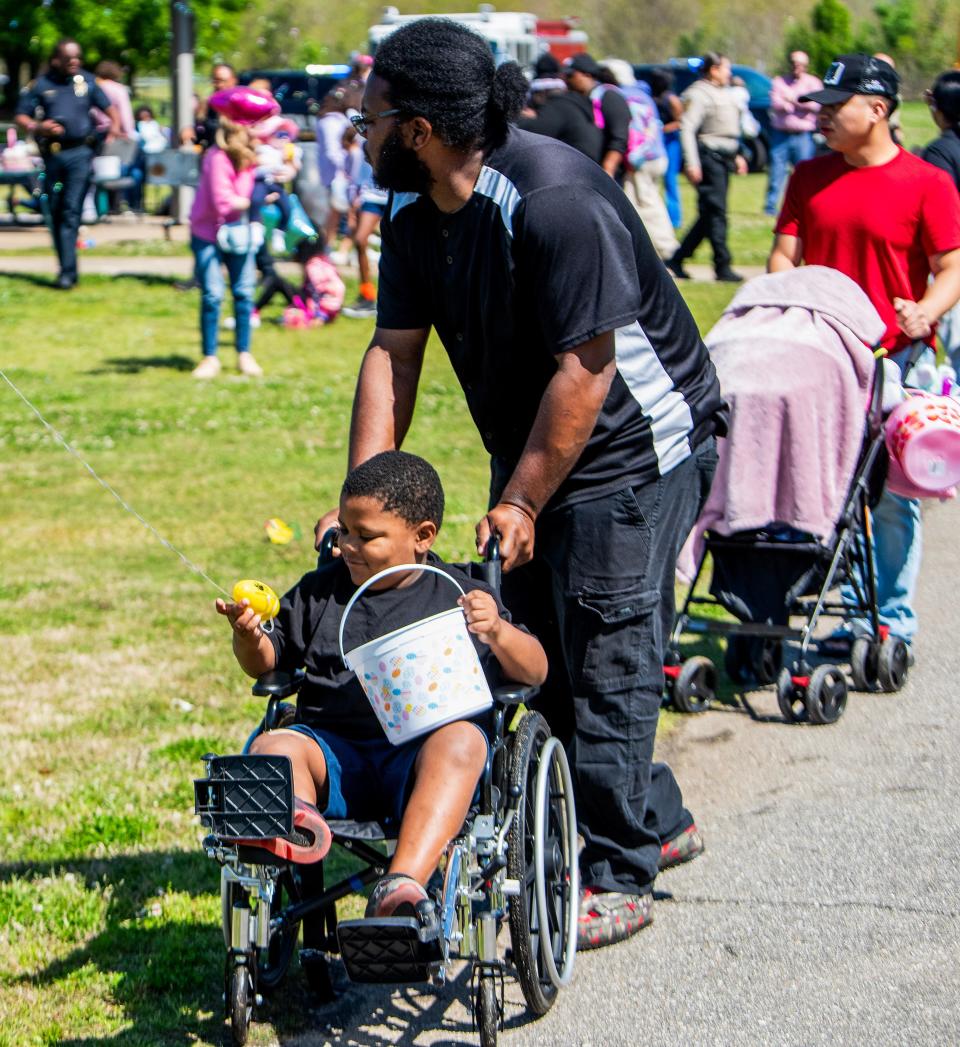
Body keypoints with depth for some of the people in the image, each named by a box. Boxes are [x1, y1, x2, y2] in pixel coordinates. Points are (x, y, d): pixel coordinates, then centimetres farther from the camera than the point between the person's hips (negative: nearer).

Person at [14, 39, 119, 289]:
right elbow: (21, 117, 5)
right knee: (55, 211, 8)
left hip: (80, 153, -2)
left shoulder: (86, 81, 9)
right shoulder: (41, 85, 6)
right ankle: (66, 266, 20)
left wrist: (115, 125, -3)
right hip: (52, 154, 2)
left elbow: (107, 106, 17)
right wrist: (38, 127, -15)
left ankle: (68, 271, -16)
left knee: (71, 209, -13)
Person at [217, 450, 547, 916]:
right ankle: (295, 818, -59)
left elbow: (535, 671, 8)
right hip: (333, 749, 3)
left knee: (462, 739, -35)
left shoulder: (457, 594, 12)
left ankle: (403, 884, -52)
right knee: (272, 747, -24)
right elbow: (266, 663, 27)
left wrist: (496, 631, -13)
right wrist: (249, 639, 3)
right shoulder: (320, 591, 21)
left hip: (423, 745, -3)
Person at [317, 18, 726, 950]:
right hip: (529, 449, 8)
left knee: (605, 656, -6)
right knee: (538, 647, 10)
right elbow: (393, 352, -1)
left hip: (631, 445, -8)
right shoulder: (412, 210, -3)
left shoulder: (555, 201, -29)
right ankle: (658, 821, 26)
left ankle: (617, 878, 4)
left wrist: (522, 503, -21)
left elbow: (583, 370, -26)